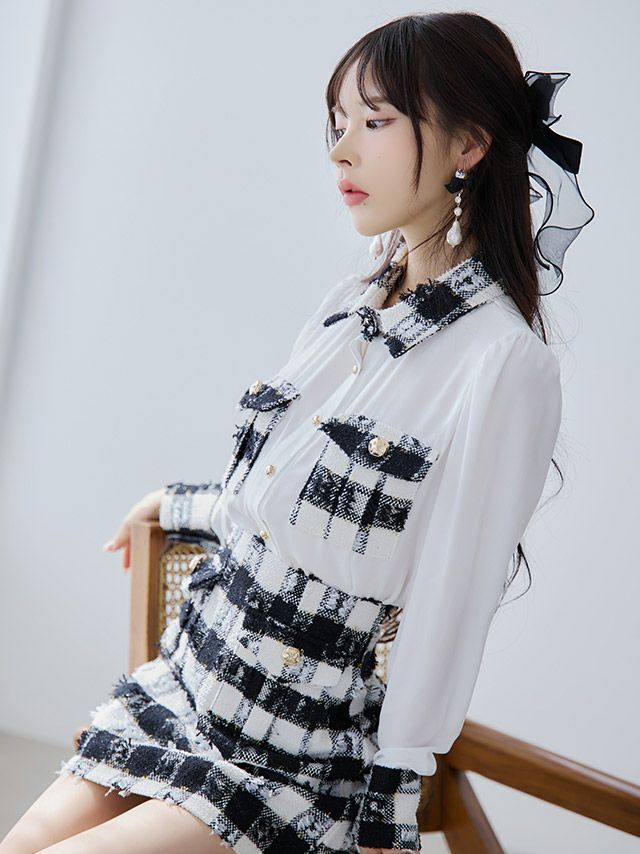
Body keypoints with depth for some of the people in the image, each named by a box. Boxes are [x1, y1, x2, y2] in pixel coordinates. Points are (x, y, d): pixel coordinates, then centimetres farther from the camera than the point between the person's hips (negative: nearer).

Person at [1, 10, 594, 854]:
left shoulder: (505, 363, -19)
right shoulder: (350, 304, 4)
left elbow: (451, 608, -17)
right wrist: (176, 504, 31)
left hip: (296, 747, -7)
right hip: (191, 676, 7)